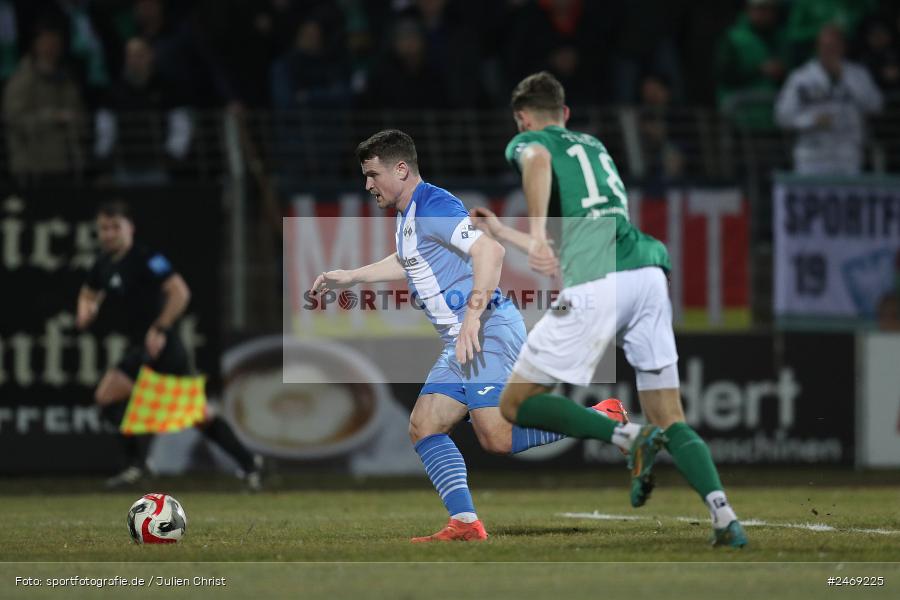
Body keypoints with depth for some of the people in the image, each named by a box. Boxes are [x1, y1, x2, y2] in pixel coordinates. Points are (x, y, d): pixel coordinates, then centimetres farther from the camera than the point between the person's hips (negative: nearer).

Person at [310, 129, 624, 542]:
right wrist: (349, 277, 45)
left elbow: (490, 250, -25)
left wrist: (472, 316, -30)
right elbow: (406, 262, 43)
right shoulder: (407, 215, 20)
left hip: (489, 333, -10)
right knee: (423, 427, 2)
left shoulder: (432, 206, -12)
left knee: (497, 439, -20)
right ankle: (466, 524, -3)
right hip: (461, 344, 10)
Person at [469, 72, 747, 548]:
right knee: (670, 421, 8)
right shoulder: (594, 147, 33)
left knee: (516, 403, 6)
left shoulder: (528, 141, 13)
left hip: (596, 291, -6)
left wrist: (536, 234, -24)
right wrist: (501, 232, 50)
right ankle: (724, 517, -14)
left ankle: (628, 437, -13)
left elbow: (538, 160, -16)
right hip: (649, 273, 6)